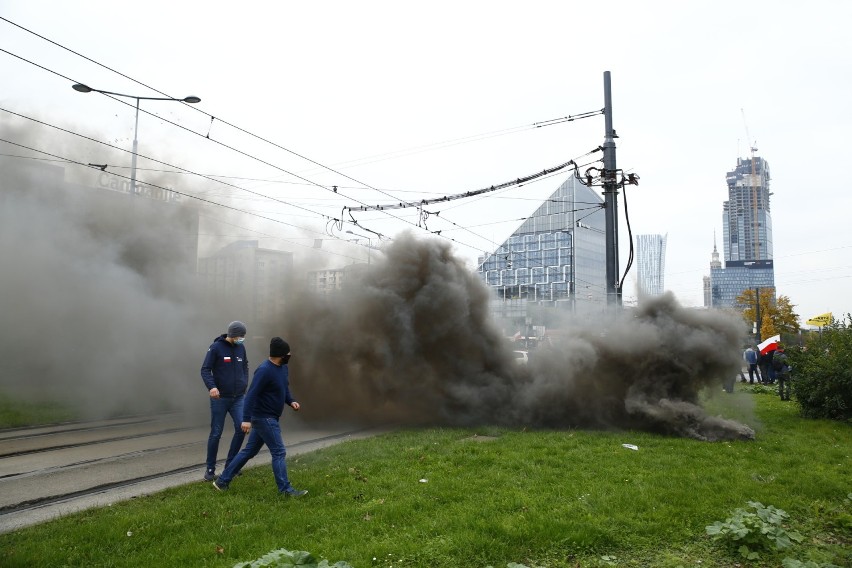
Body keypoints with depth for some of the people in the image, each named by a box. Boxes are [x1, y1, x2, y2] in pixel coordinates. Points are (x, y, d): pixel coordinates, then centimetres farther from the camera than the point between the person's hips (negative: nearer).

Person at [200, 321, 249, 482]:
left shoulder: (241, 348, 6)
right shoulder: (216, 347, -10)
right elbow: (205, 370, -12)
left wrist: (245, 383, 7)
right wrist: (211, 386, -27)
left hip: (238, 398, 4)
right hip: (220, 398, -4)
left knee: (241, 429, -6)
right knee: (216, 433, 1)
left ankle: (230, 464, 11)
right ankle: (210, 469, 16)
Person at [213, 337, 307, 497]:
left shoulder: (284, 368, 6)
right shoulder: (264, 370, -22)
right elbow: (251, 395, -25)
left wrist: (291, 401, 2)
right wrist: (246, 419, -29)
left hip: (270, 418, 9)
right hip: (264, 418, -9)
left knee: (249, 451, 15)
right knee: (279, 452, -4)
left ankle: (223, 481, 25)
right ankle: (285, 489, 4)